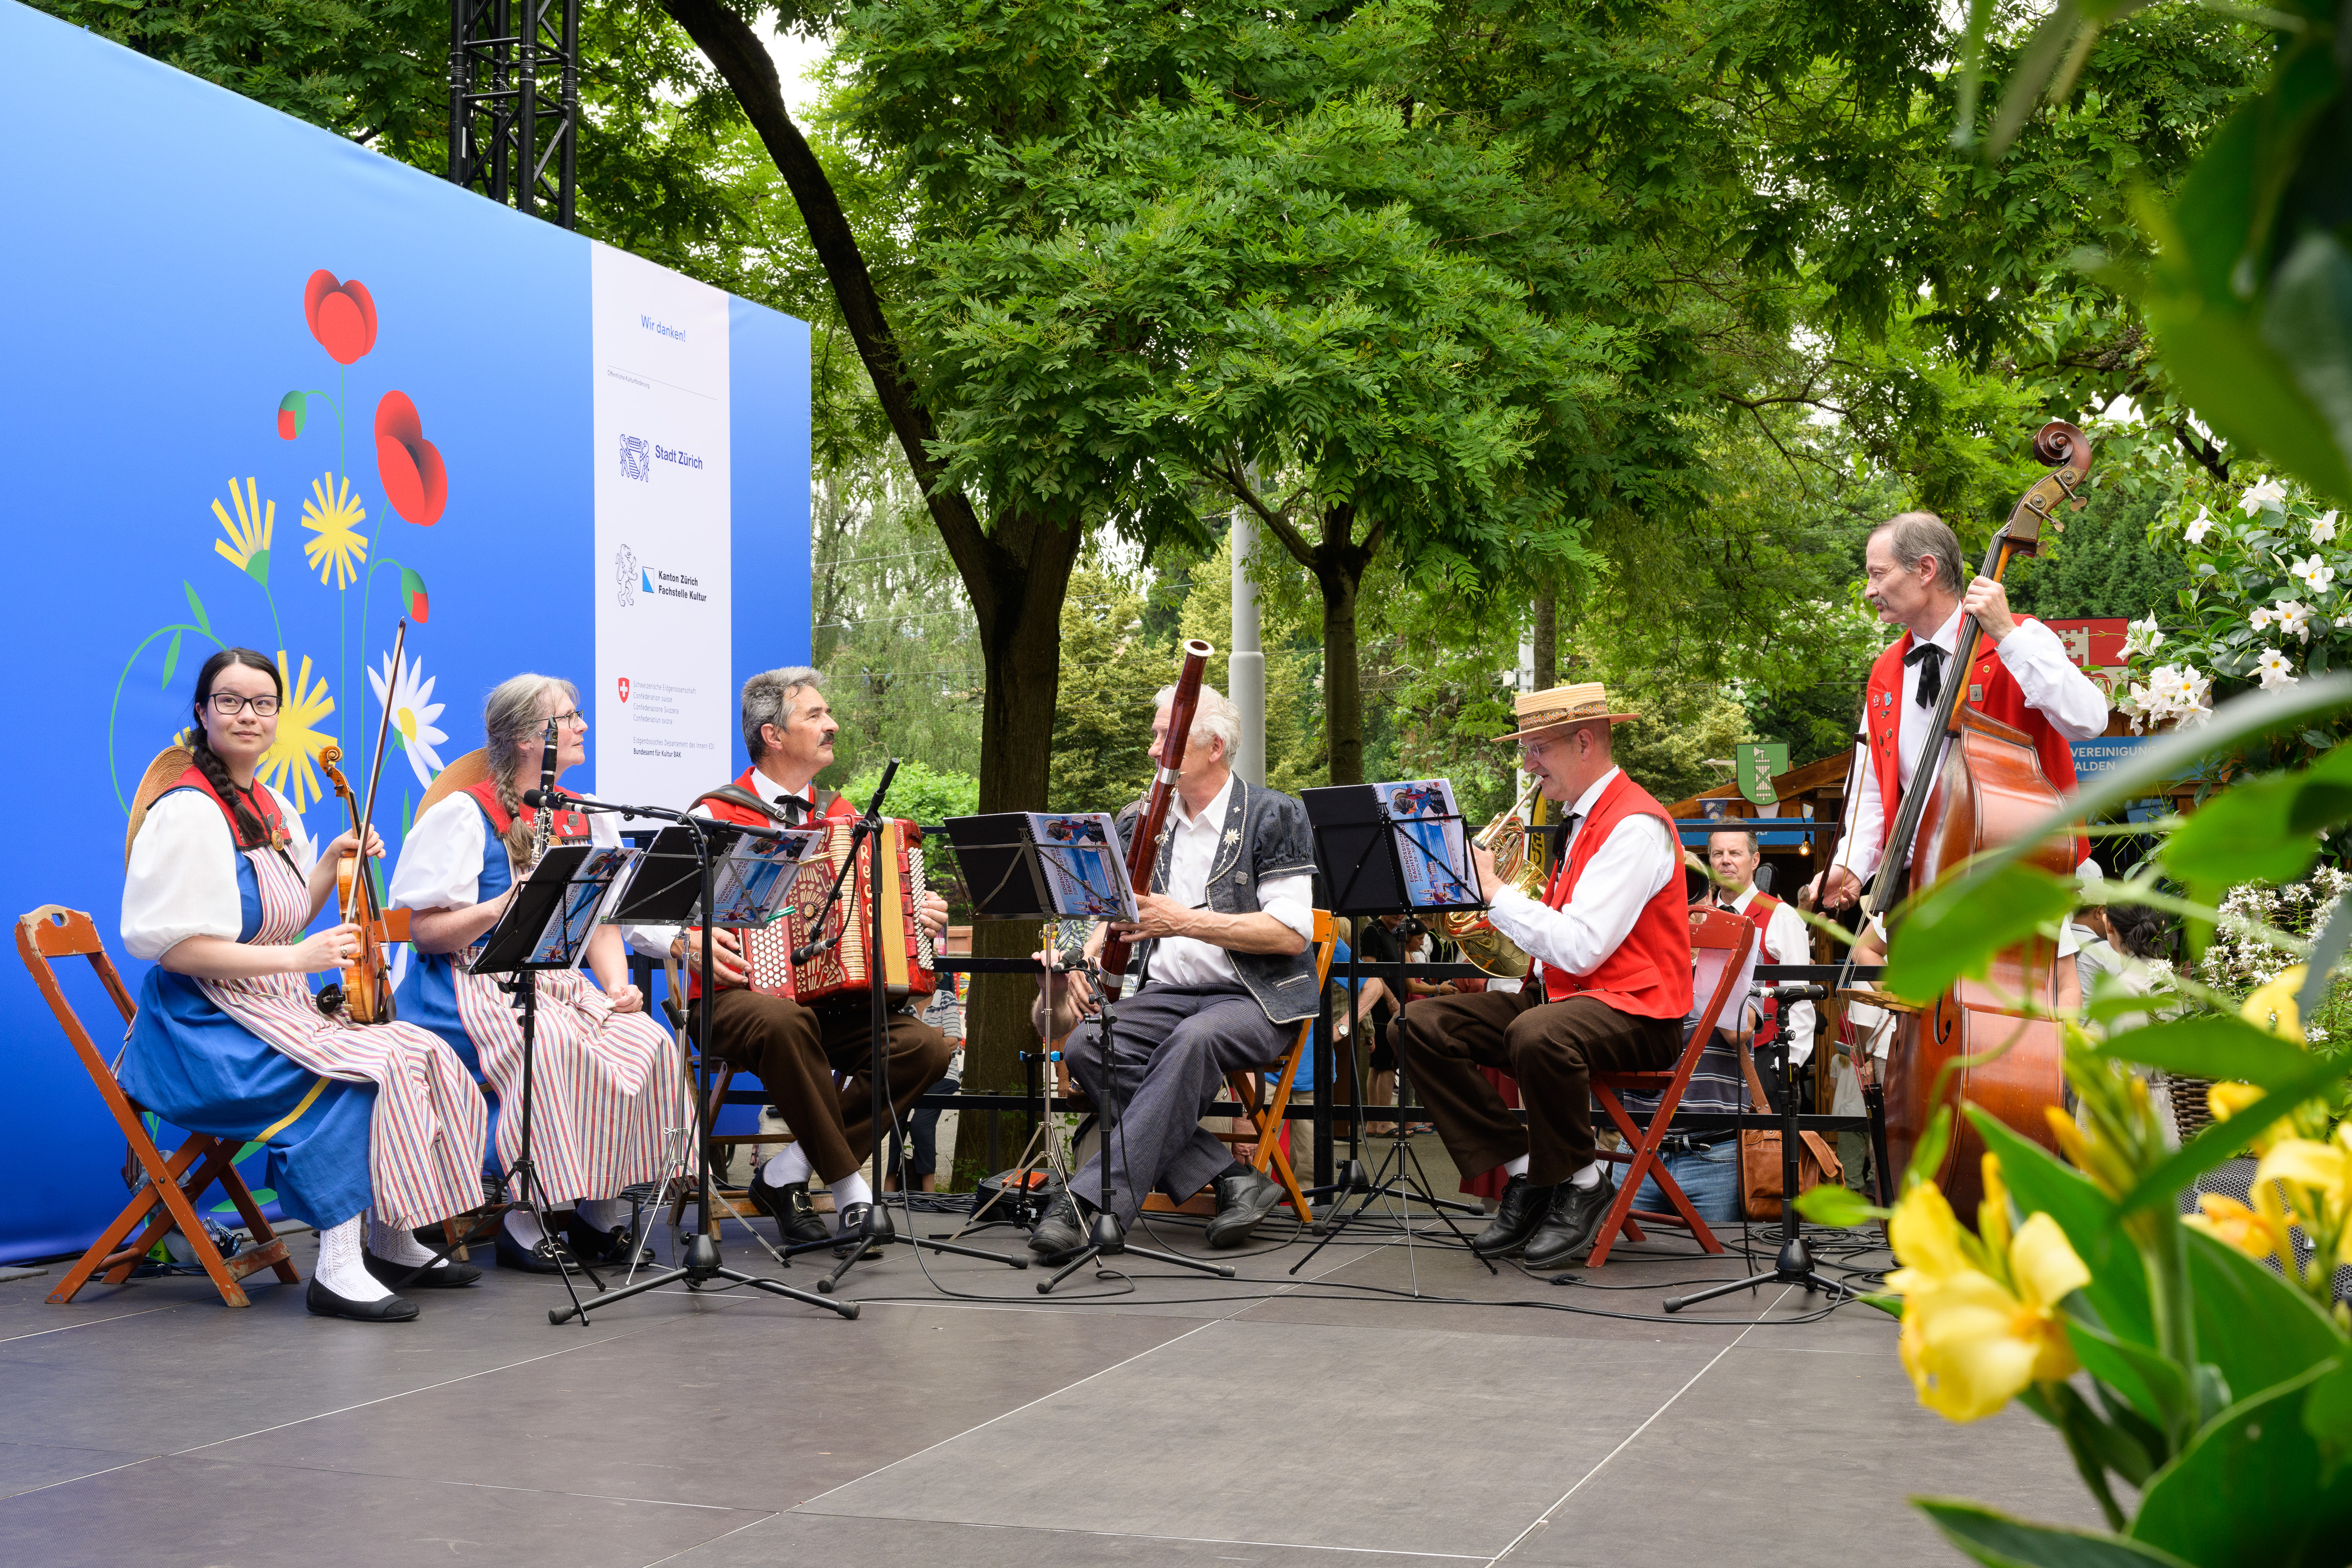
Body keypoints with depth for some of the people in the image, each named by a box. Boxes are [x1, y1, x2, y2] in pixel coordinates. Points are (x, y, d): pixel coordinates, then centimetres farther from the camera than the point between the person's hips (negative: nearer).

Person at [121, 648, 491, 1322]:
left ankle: (389, 1239, 4)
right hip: (210, 1030, -9)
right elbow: (172, 945, -21)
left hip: (285, 1012, 9)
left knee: (425, 1055, -6)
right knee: (366, 1071, -27)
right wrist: (295, 957, -22)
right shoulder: (188, 812, -14)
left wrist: (333, 862, 4)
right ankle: (338, 1266, -23)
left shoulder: (272, 807, 13)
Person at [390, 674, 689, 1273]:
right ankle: (526, 1220, -23)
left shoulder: (584, 819, 15)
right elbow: (424, 931, -9)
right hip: (475, 987, -6)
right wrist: (509, 903, -22)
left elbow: (603, 920, 16)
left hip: (559, 984, 6)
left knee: (648, 1041, -22)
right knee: (554, 1047, -36)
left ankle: (601, 1210, -11)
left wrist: (617, 985, -3)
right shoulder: (465, 816, -4)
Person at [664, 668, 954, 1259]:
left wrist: (926, 919, 0)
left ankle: (786, 1176, -14)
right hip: (740, 999, -5)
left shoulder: (843, 815, 17)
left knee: (927, 1047, -21)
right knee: (784, 1023, -40)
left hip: (837, 1002, 5)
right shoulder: (716, 817, -1)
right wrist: (688, 942, -24)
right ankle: (851, 1190, -26)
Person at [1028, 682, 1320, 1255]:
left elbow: (1293, 933, -12)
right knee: (1085, 1047, -24)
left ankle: (1092, 1202, -40)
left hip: (1254, 998, -5)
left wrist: (1185, 920, -18)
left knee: (1194, 1039, -38)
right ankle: (1231, 1178, -24)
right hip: (1166, 993, 6)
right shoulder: (1141, 821, 15)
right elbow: (1116, 912, 22)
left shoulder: (1273, 816, -3)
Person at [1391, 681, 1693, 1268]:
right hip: (1563, 996, 10)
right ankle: (1524, 1173, -4)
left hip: (1635, 1012, -9)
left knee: (1538, 1035, -40)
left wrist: (1495, 890, -16)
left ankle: (1582, 1182, -14)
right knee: (1422, 1024, -6)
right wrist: (1498, 920, -1)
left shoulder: (1635, 824, -14)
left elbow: (1580, 948, -24)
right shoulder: (1578, 819, 17)